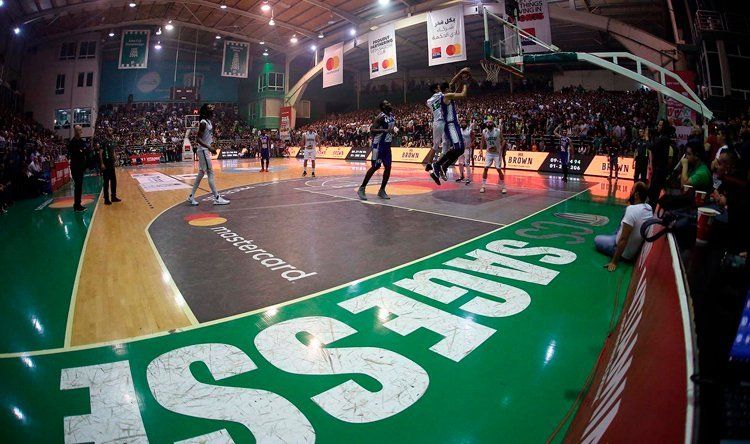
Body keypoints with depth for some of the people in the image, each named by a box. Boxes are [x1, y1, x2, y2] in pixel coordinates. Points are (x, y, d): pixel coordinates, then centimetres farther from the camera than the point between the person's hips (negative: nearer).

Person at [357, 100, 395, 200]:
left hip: (387, 144, 8)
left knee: (388, 167, 3)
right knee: (375, 167, -8)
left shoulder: (392, 115, 9)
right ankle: (361, 189, 0)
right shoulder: (381, 117, -16)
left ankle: (382, 190, 13)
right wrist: (384, 130, -33)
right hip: (379, 144, -8)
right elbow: (372, 130, -24)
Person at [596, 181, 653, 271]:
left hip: (625, 252, -7)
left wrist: (614, 262, -23)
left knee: (597, 239, 15)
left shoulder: (632, 209, -30)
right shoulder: (649, 208, -7)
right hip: (637, 249, 7)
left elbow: (623, 239, -29)